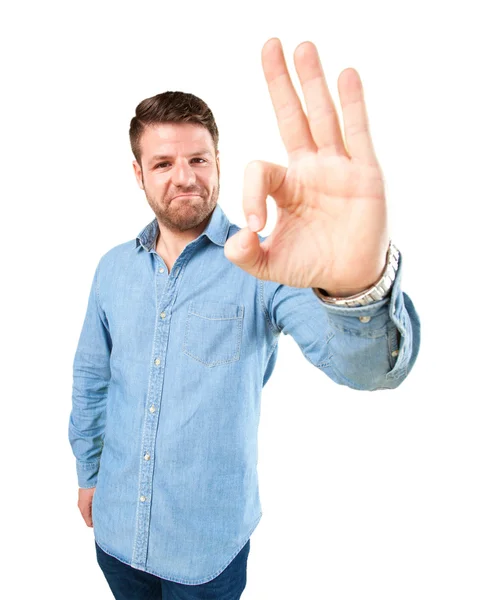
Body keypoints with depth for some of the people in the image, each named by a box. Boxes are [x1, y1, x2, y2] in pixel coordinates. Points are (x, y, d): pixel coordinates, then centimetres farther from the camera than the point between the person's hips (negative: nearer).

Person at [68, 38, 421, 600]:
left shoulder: (264, 265, -19)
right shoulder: (114, 267, -3)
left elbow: (370, 365, -35)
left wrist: (361, 284, -56)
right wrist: (88, 474, 14)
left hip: (209, 544, -3)